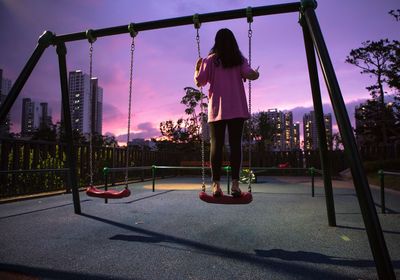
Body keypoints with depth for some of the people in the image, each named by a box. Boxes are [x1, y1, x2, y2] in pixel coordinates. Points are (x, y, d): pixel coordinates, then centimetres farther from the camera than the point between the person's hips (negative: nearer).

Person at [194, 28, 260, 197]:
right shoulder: (240, 60, 10)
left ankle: (216, 184, -3)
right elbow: (249, 74, -6)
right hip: (237, 109, 1)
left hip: (217, 110, 0)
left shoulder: (210, 60, 7)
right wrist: (256, 74, 16)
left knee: (216, 145, 0)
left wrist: (197, 68, 20)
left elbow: (199, 82, 3)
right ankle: (235, 183, -6)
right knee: (235, 144, -1)